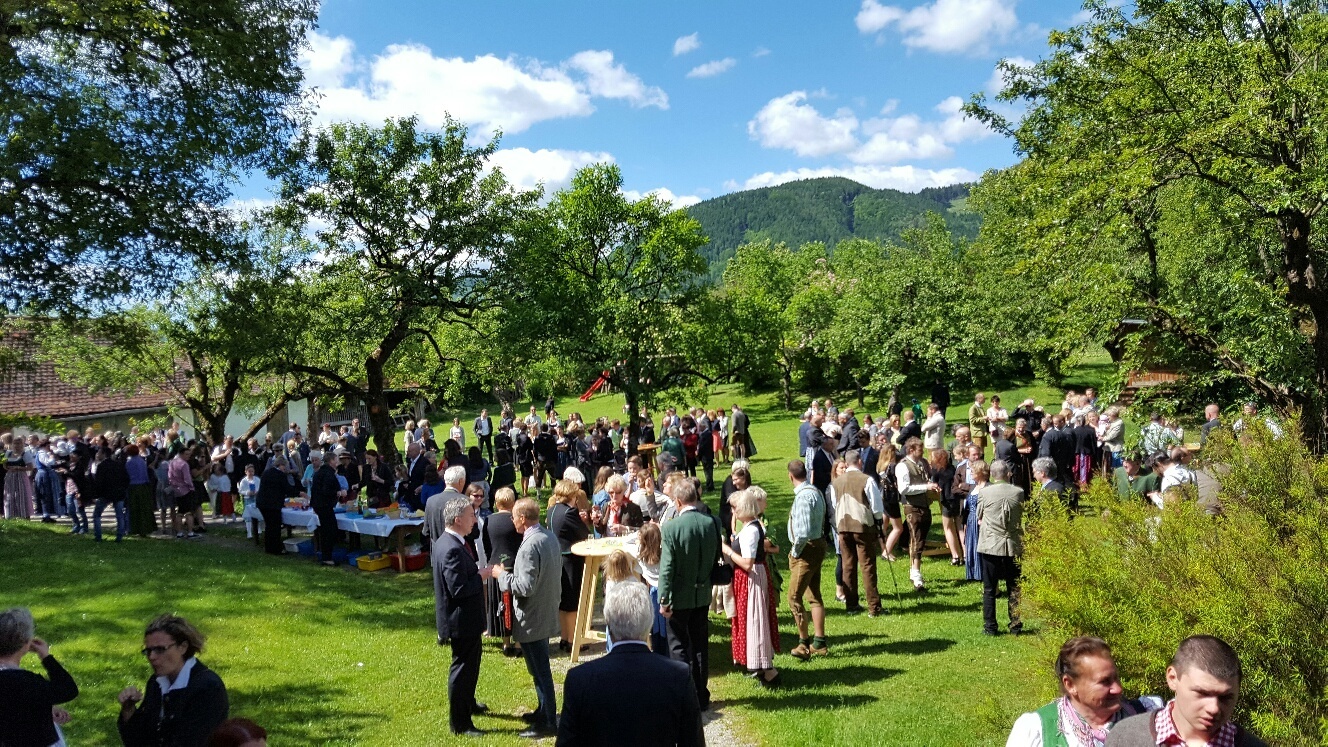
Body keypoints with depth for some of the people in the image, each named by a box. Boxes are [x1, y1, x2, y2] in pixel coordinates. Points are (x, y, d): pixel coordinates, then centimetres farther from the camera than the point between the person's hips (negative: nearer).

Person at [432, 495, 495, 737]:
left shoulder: (447, 542, 4)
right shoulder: (452, 549, -28)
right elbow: (459, 589, -30)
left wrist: (480, 571, 3)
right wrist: (482, 575, -20)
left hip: (465, 617, 11)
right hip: (461, 619, -11)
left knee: (470, 662, 27)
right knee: (462, 667, 3)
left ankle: (468, 703, 47)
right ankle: (459, 723, 16)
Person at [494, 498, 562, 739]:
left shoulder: (529, 547, -25)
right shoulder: (550, 537, 4)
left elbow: (525, 586, -27)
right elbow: (557, 571, 13)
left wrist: (502, 575, -13)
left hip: (532, 619, -9)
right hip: (548, 614, 9)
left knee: (540, 672, 2)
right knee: (541, 669, 22)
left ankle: (547, 723, 13)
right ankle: (544, 711, 35)